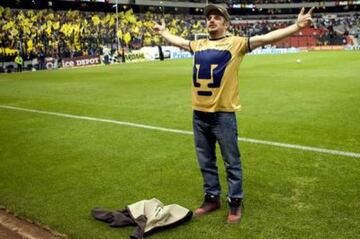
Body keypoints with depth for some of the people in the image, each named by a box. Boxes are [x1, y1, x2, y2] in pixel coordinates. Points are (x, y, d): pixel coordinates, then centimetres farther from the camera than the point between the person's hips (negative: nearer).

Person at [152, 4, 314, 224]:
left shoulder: (236, 43, -3)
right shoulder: (198, 45, 13)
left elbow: (265, 38, -11)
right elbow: (177, 41, 32)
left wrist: (297, 26, -19)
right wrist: (163, 31, 45)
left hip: (223, 114, -5)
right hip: (199, 114, 6)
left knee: (232, 162, 5)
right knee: (206, 162, 16)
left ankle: (236, 202, 21)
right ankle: (212, 198, 32)